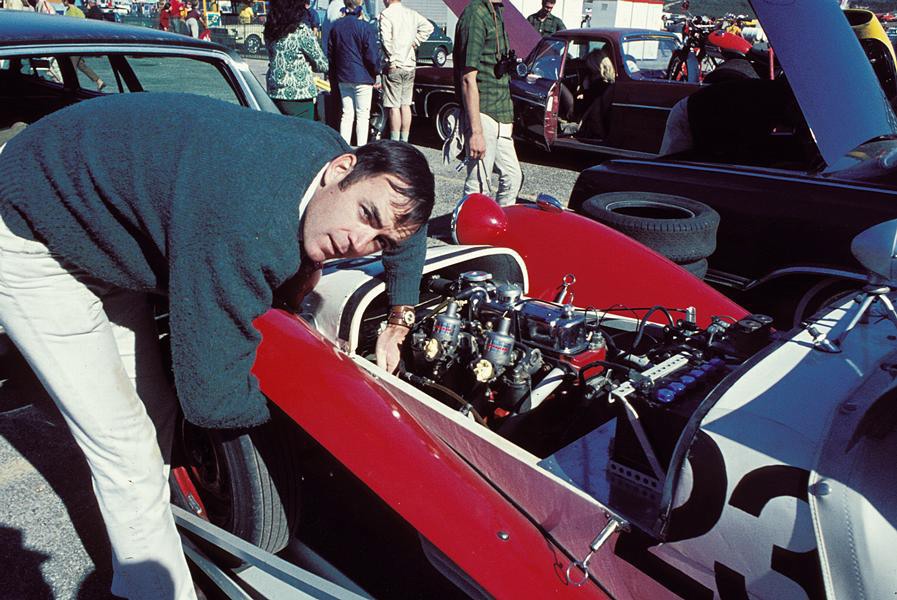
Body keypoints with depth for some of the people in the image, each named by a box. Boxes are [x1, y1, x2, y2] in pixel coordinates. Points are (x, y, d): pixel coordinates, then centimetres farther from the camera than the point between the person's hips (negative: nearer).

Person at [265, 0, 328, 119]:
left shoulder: (270, 30, 4)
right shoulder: (302, 31, -13)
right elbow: (323, 65, -8)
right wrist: (308, 65, 12)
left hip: (274, 94, 6)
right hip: (299, 96, -6)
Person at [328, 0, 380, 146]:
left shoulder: (336, 26, 6)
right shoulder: (365, 28, -14)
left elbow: (330, 53, 12)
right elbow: (373, 56, -14)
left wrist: (335, 75, 20)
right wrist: (377, 73, 3)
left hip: (343, 78, 6)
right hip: (362, 78, -6)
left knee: (347, 114, 12)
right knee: (362, 116, 1)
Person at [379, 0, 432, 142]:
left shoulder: (386, 14, -10)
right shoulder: (412, 14, 9)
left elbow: (386, 39, -20)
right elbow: (429, 26, 3)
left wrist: (392, 59, -13)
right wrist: (415, 42, 4)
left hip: (394, 66, -6)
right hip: (410, 66, 6)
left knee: (394, 106, -3)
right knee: (406, 105, 11)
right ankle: (404, 142, 16)